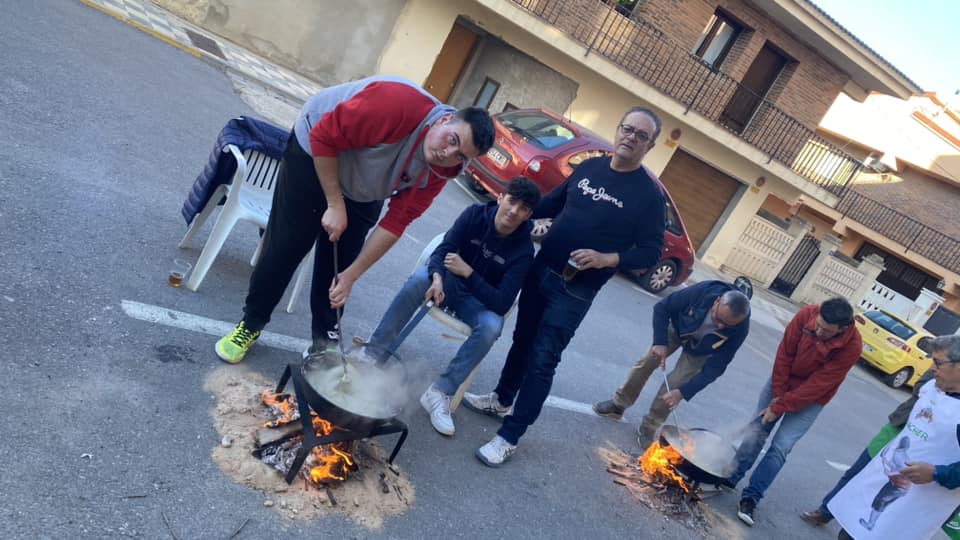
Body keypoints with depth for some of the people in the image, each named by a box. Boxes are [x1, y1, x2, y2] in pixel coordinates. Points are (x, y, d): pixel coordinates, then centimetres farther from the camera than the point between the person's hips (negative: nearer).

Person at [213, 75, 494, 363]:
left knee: (338, 267, 3)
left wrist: (351, 275, -18)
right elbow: (324, 136, -29)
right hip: (315, 154, -4)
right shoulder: (396, 103, -38)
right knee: (285, 247, -1)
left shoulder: (438, 173, -20)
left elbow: (395, 223, -17)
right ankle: (250, 325, 18)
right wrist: (335, 205, -26)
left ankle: (324, 341, 20)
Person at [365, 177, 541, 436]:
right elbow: (442, 250, -17)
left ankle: (440, 393, -25)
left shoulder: (523, 250, -19)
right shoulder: (475, 214, -13)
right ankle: (374, 354, -25)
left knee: (492, 326, -33)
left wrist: (468, 272, -34)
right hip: (449, 279, 1)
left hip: (479, 300, -1)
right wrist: (437, 278, -39)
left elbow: (502, 304, -24)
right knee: (419, 279, -31)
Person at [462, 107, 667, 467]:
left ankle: (509, 437, 7)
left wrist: (605, 259, -24)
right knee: (523, 341, 20)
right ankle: (502, 400, 41)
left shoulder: (648, 194, -11)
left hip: (575, 291, -6)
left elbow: (651, 252, -10)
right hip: (540, 270, 6)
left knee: (542, 362, -4)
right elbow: (554, 203, 18)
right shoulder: (589, 167, 6)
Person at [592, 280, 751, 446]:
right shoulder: (703, 291, -39)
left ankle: (649, 428, 9)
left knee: (674, 385, -10)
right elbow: (662, 308, -25)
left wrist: (683, 392, -35)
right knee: (647, 362, -3)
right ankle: (618, 405, 15)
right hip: (677, 327, 1)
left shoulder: (739, 330, -37)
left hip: (700, 351, -1)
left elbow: (715, 367, -29)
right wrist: (660, 342, -35)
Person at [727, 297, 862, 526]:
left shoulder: (851, 346, -28)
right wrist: (778, 394, -13)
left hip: (811, 399, -2)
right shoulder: (806, 314, -24)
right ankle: (729, 478, 16)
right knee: (756, 432, 0)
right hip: (783, 381, 2)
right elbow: (784, 353, -14)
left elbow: (818, 385, -25)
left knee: (780, 447, -8)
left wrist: (779, 407, -22)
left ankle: (750, 497, 2)